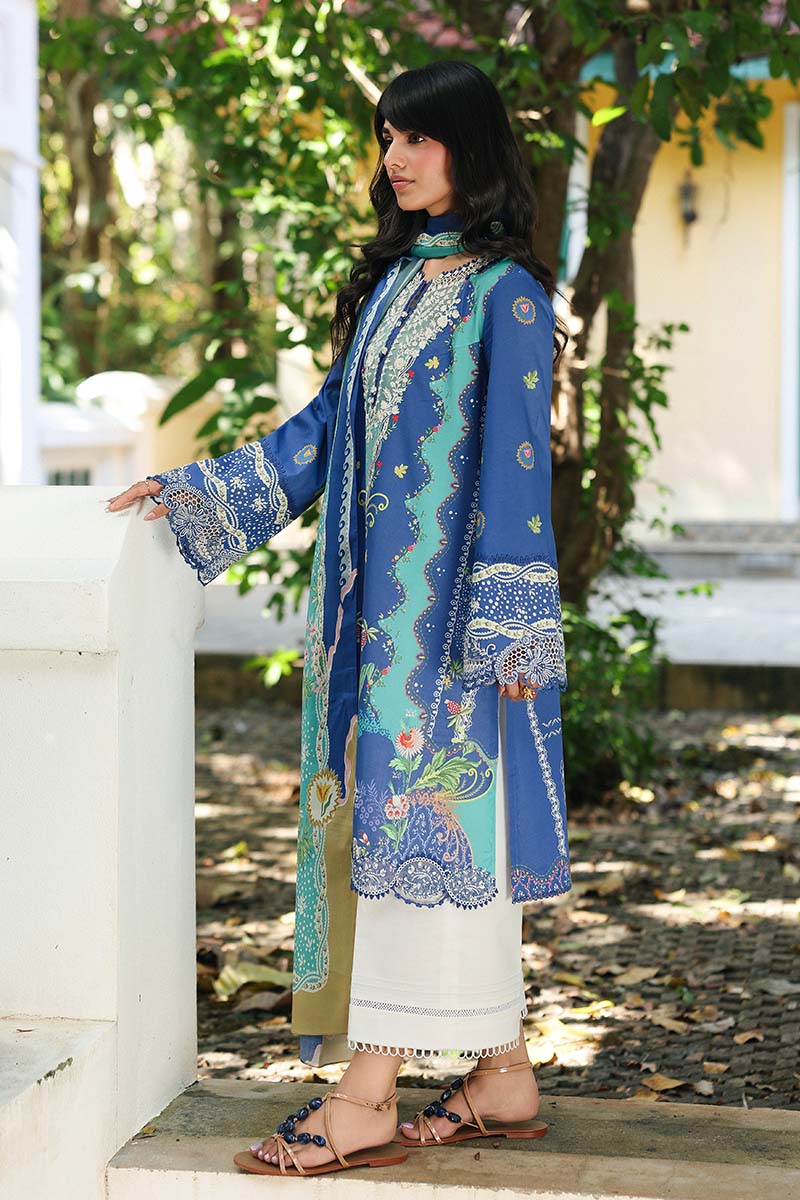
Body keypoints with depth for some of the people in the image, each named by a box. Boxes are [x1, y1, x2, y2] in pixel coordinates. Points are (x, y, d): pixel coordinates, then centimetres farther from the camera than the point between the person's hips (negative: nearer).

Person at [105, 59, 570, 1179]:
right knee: (458, 833, 8)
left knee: (416, 821, -7)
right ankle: (504, 1079, 15)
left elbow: (517, 462, -11)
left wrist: (508, 623, -14)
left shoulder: (505, 296, -7)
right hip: (377, 601, 7)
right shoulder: (394, 281, 16)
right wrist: (192, 489, 19)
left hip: (450, 607, -7)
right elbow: (326, 428, 21)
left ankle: (368, 1101, -4)